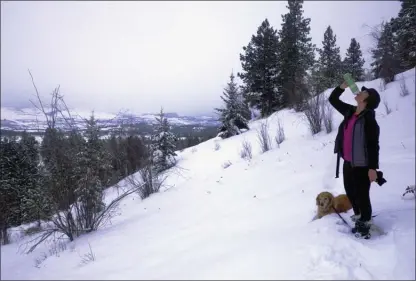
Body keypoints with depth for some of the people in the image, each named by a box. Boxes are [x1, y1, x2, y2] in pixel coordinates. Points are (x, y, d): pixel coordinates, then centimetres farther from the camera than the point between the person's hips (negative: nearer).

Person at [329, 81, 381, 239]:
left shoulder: (369, 119, -15)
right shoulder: (350, 112, 5)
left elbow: (373, 145, -16)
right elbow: (332, 99, 15)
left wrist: (373, 168, -19)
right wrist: (343, 86, 1)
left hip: (362, 165, -8)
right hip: (348, 163, 8)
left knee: (362, 196, 3)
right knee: (350, 192, 20)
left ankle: (365, 225, 22)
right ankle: (359, 218, 40)